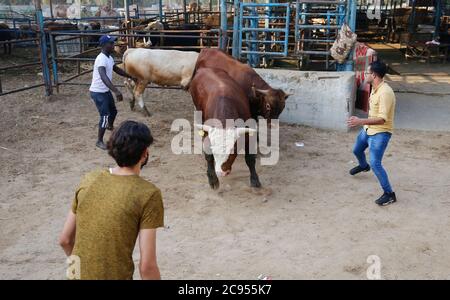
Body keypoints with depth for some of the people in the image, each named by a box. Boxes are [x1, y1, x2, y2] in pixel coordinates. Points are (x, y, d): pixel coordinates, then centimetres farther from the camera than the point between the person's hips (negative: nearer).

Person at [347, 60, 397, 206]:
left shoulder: (385, 92, -29)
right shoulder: (375, 88, 1)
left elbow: (382, 119, -34)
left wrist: (361, 121, -40)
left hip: (380, 133, -10)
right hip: (368, 129, 10)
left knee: (375, 164, -16)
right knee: (357, 150, 29)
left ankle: (389, 194, -3)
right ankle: (363, 166, 63)